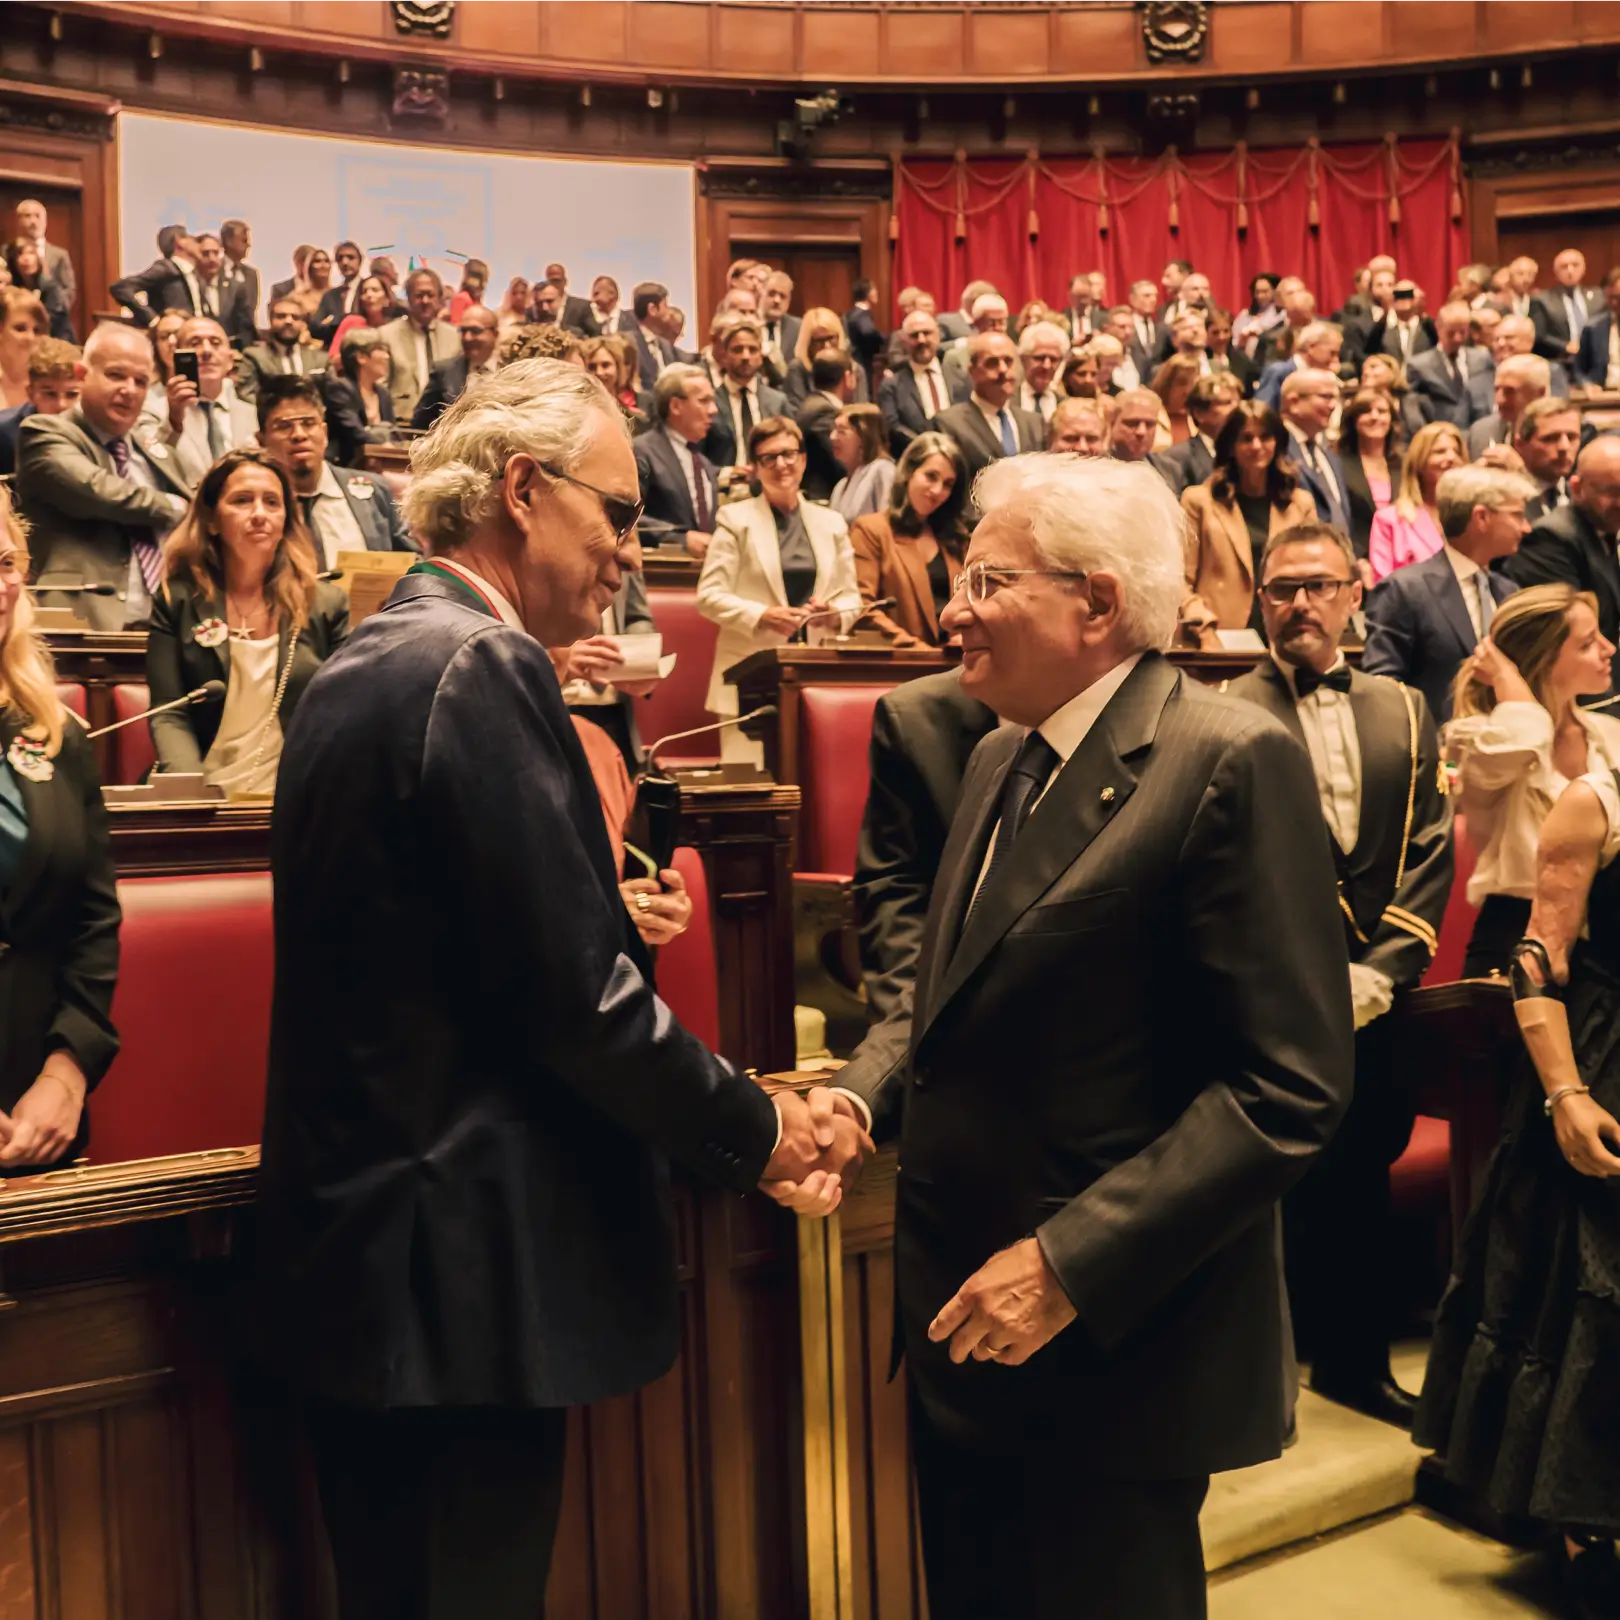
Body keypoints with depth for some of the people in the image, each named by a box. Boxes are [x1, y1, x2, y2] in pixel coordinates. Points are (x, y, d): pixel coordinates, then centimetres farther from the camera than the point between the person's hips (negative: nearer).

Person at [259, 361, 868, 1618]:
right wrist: (756, 1133, -5)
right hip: (457, 1276, -10)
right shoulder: (482, 669, -18)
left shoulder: (372, 659, 11)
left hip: (356, 1253, 10)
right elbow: (575, 995, -22)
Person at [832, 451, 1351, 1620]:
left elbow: (1292, 1087, -20)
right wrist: (863, 1093, -1)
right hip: (964, 1317, 7)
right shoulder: (1002, 757, 10)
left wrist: (1072, 1263, -21)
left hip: (1114, 1339, -7)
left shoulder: (1231, 761, -16)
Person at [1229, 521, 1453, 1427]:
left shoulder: (1404, 711, 11)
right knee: (1291, 1185, 4)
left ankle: (1359, 1362, 31)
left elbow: (1431, 851, 5)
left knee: (1363, 1174, 13)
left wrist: (1379, 970, -6)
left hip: (1379, 999, 4)